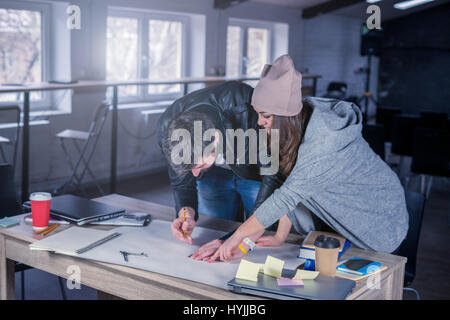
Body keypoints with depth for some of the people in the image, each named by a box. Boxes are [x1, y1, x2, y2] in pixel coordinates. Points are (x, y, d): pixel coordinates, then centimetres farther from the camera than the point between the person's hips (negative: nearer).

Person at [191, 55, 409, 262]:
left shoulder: (324, 143, -34)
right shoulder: (301, 124, -8)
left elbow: (288, 195, -33)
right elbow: (289, 192, -6)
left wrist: (236, 237, -28)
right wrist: (280, 237, -9)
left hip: (380, 218, -8)